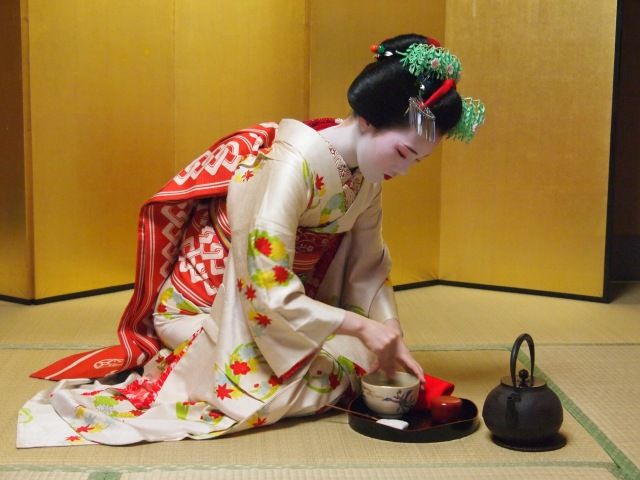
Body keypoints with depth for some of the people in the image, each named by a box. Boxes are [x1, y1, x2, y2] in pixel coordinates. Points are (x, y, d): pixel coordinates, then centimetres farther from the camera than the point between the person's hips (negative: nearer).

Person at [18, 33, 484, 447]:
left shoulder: (367, 169, -6)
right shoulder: (292, 165, -30)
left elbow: (368, 268, 0)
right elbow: (269, 296, -31)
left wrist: (392, 339, -12)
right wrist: (360, 327, -27)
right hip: (206, 306, -8)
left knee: (361, 360, -4)